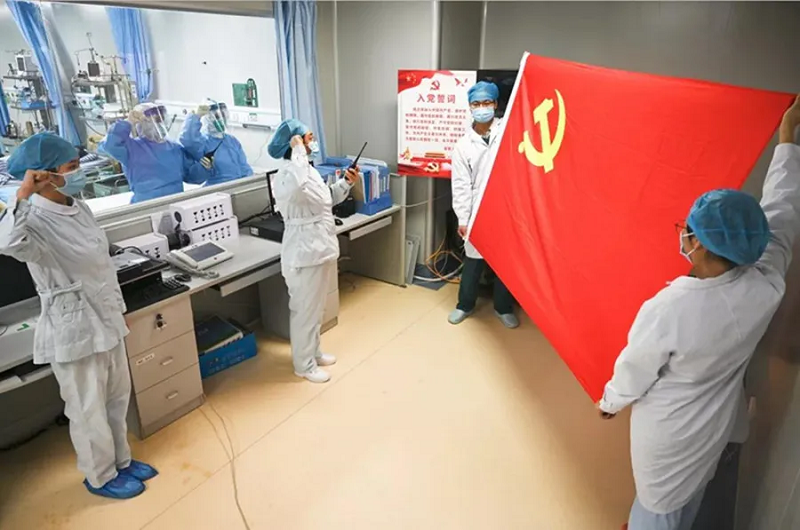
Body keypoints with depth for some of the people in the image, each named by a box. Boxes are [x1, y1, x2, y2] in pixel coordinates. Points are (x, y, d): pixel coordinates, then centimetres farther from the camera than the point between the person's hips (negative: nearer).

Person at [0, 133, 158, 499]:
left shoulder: (79, 208, 4)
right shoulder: (33, 221, -20)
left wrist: (118, 308, 18)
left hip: (106, 319, 8)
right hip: (73, 329, -8)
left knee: (117, 399, 21)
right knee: (89, 409, 11)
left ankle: (121, 460, 42)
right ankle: (101, 476, 33)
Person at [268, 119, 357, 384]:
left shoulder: (309, 169, 9)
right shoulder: (288, 174, -22)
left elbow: (326, 200, 21)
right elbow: (297, 187, -48)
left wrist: (346, 182, 7)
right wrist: (298, 150, -34)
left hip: (320, 248, 10)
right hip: (305, 253, -10)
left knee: (316, 308, 22)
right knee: (305, 311, 6)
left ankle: (313, 352, 40)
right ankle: (304, 365, 23)